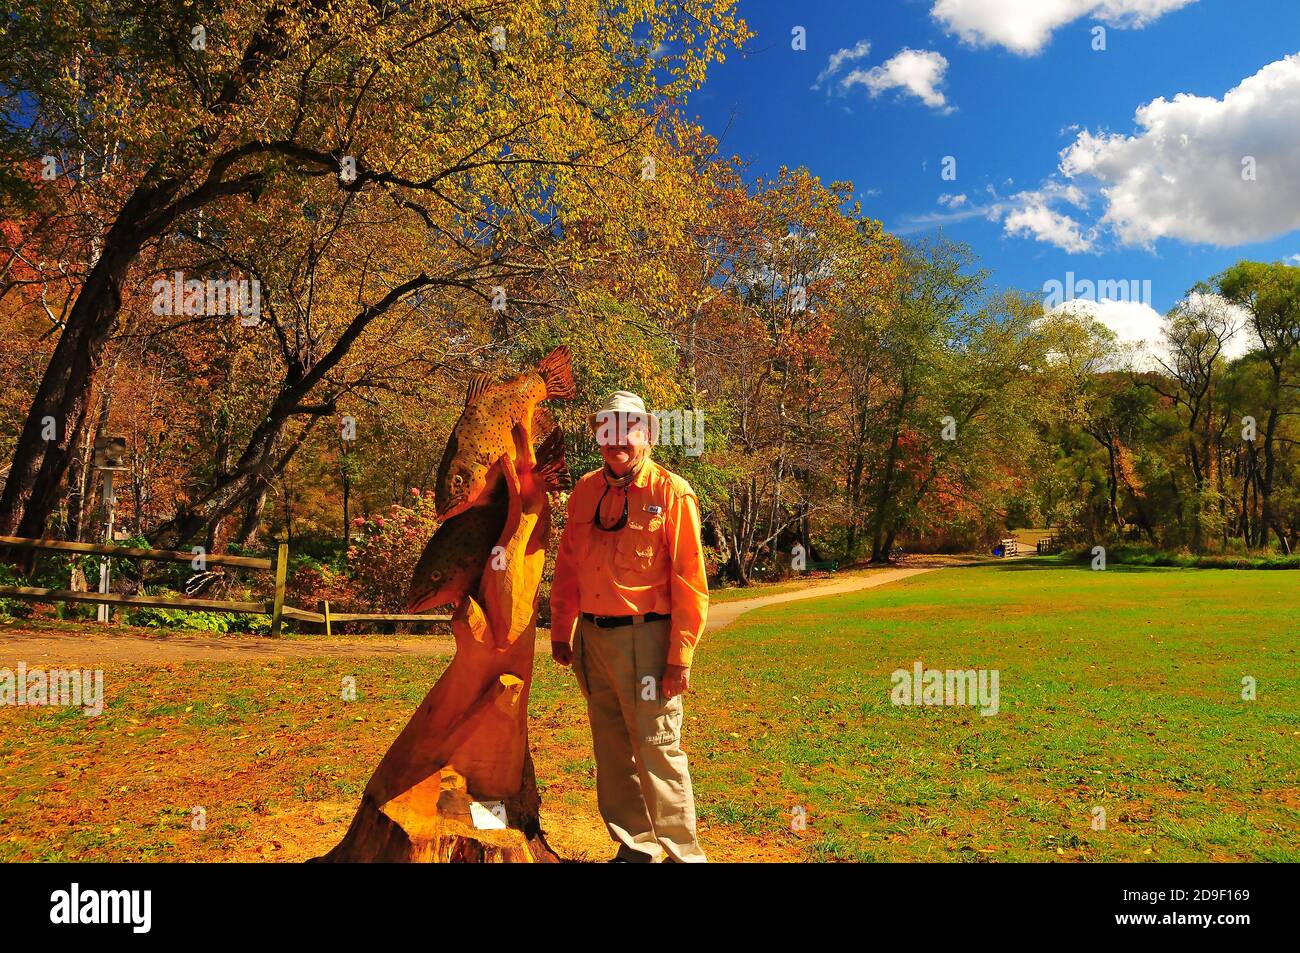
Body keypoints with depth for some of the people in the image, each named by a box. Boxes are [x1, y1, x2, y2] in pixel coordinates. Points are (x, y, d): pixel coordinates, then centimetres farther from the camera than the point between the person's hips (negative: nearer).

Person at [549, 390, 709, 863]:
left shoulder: (671, 492, -8)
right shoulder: (584, 491, 10)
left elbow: (689, 580, -11)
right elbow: (567, 567, 16)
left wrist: (680, 656, -14)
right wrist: (561, 632, 14)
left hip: (644, 638, -6)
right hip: (592, 637, 6)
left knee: (658, 752, -2)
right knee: (611, 752, 14)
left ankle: (683, 854, 15)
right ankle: (635, 847, 29)